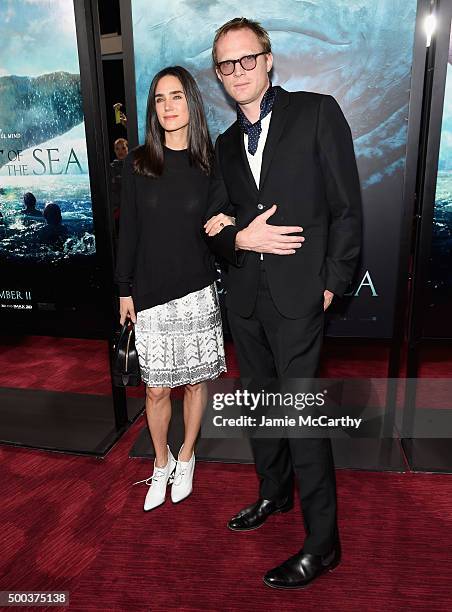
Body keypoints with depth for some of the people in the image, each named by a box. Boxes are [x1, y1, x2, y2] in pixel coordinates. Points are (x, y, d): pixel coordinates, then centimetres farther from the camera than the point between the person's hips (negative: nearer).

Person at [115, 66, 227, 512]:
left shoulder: (210, 163, 1)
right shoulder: (137, 163, 1)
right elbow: (128, 230, 3)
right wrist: (125, 288, 3)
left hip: (199, 292, 0)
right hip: (152, 294, 0)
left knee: (196, 381, 11)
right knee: (156, 389, 7)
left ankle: (186, 459, 35)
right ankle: (161, 463, 33)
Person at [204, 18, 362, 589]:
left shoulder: (317, 112, -2)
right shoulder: (227, 143, 15)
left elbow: (347, 207, -6)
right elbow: (214, 222, 11)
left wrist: (331, 285, -9)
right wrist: (239, 236, -12)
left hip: (297, 295, -6)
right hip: (244, 296, 6)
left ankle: (322, 543, 17)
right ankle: (274, 493, 42)